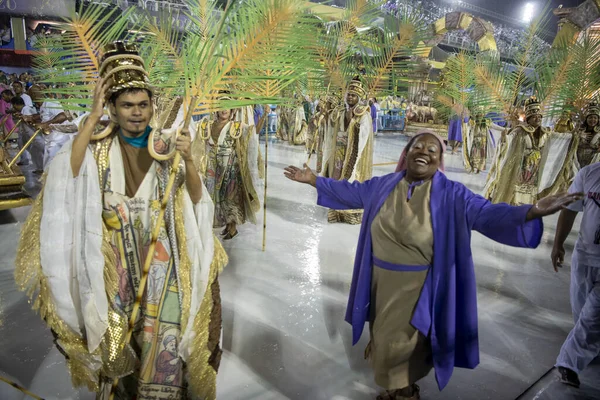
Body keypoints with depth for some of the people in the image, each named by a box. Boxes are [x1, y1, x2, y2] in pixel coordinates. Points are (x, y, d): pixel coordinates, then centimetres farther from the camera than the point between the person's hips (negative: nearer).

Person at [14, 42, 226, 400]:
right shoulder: (98, 146, -1)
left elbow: (196, 199, -6)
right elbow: (66, 173, -21)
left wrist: (188, 159, -24)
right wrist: (93, 117, -19)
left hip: (161, 257, 0)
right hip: (115, 260, 1)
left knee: (163, 336, 2)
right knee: (118, 334, 13)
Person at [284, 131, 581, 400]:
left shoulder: (451, 194, -13)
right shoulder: (383, 186, -3)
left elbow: (488, 214, -22)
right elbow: (349, 192, 8)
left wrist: (533, 211, -39)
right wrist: (313, 179, 8)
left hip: (416, 286, -3)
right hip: (381, 279, 4)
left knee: (402, 340, 13)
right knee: (385, 332, 24)